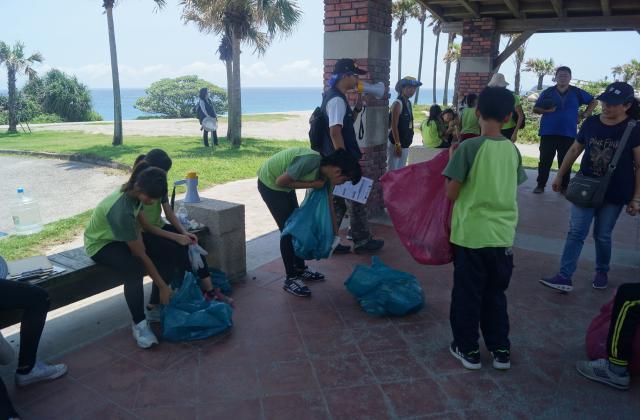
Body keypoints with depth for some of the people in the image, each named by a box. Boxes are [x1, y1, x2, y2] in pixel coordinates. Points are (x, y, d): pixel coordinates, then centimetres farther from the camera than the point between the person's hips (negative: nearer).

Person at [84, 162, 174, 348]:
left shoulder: (133, 192, -16)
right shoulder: (122, 210, -38)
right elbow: (141, 255, -32)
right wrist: (162, 286, -26)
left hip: (122, 237, 8)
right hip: (100, 243, -7)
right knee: (134, 269, -36)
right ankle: (139, 324, -19)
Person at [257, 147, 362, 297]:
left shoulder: (324, 172, -7)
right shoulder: (311, 161, -33)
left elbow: (327, 202, 5)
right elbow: (281, 181, -26)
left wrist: (334, 232, 8)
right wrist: (312, 184, -22)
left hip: (284, 185, 9)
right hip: (269, 183, -9)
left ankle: (300, 269, 28)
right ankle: (290, 279, 4)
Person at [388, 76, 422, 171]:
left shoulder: (408, 103, 12)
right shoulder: (397, 103, -13)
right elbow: (394, 126, -18)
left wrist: (409, 139, 17)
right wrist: (398, 145, -21)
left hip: (405, 144, 9)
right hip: (396, 144, -9)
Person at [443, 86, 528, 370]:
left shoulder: (468, 147, -14)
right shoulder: (512, 149, 2)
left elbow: (451, 193, -13)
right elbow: (514, 189, 11)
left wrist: (452, 158, 3)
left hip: (471, 235, -5)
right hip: (503, 235, 5)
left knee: (467, 294, 11)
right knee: (496, 294, 19)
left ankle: (468, 349, 23)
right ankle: (500, 350, 28)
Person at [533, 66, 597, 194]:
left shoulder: (577, 92, 7)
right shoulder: (547, 92, 5)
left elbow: (593, 101, 18)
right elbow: (535, 109, 5)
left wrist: (584, 114, 6)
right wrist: (545, 110, -15)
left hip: (568, 134, 1)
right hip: (548, 133, -1)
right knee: (545, 161, -1)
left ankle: (564, 187, 13)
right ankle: (540, 185, 6)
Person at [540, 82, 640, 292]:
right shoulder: (591, 123, 0)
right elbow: (575, 150, 12)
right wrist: (560, 175, 14)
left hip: (615, 194, -2)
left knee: (602, 235, 9)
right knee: (576, 232, -3)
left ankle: (601, 272, 32)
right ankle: (564, 278, -3)